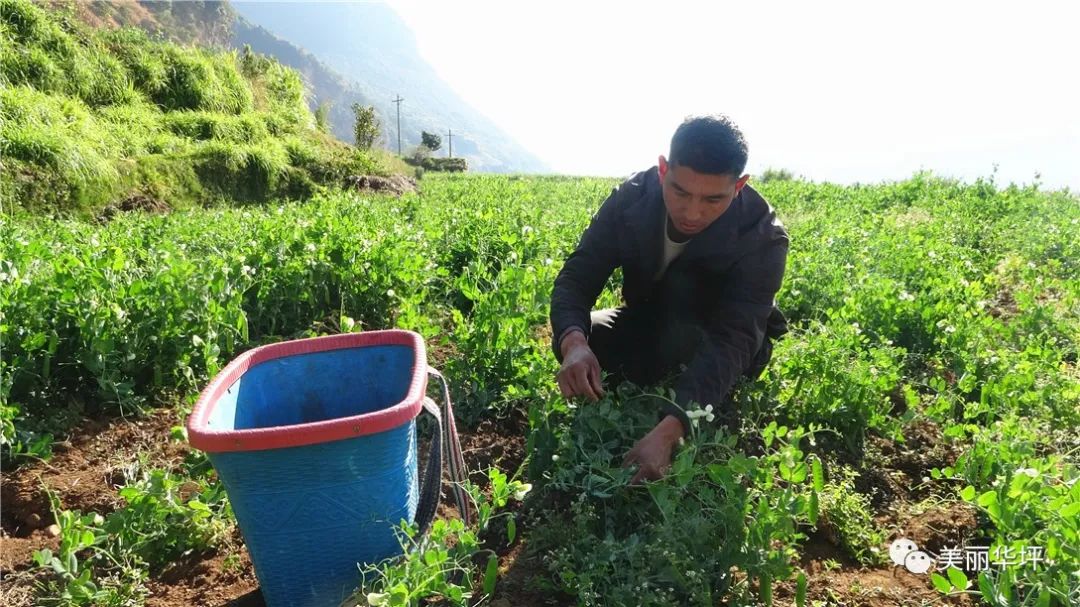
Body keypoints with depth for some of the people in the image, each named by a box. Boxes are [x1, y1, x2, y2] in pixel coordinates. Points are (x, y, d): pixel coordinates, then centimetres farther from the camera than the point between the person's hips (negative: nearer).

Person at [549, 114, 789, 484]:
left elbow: (730, 343, -39)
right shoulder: (632, 198, -22)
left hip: (719, 353, -2)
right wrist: (573, 341, -49)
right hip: (650, 329, 3)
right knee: (578, 339, -29)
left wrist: (667, 431, -54)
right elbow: (577, 277, -25)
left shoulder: (762, 238, -30)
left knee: (682, 283, -35)